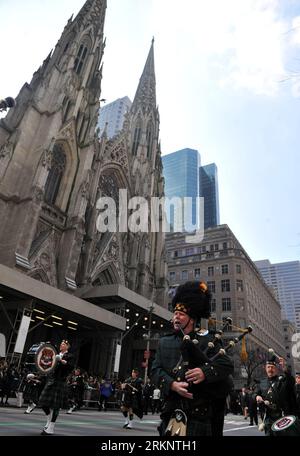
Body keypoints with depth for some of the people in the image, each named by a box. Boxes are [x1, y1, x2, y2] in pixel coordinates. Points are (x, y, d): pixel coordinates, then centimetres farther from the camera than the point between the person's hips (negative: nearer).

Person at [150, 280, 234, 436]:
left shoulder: (208, 340, 4)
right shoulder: (164, 342, 12)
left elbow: (227, 364, -5)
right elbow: (155, 370, 4)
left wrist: (205, 372, -23)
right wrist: (172, 384, -15)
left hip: (199, 413, -2)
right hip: (171, 412, 3)